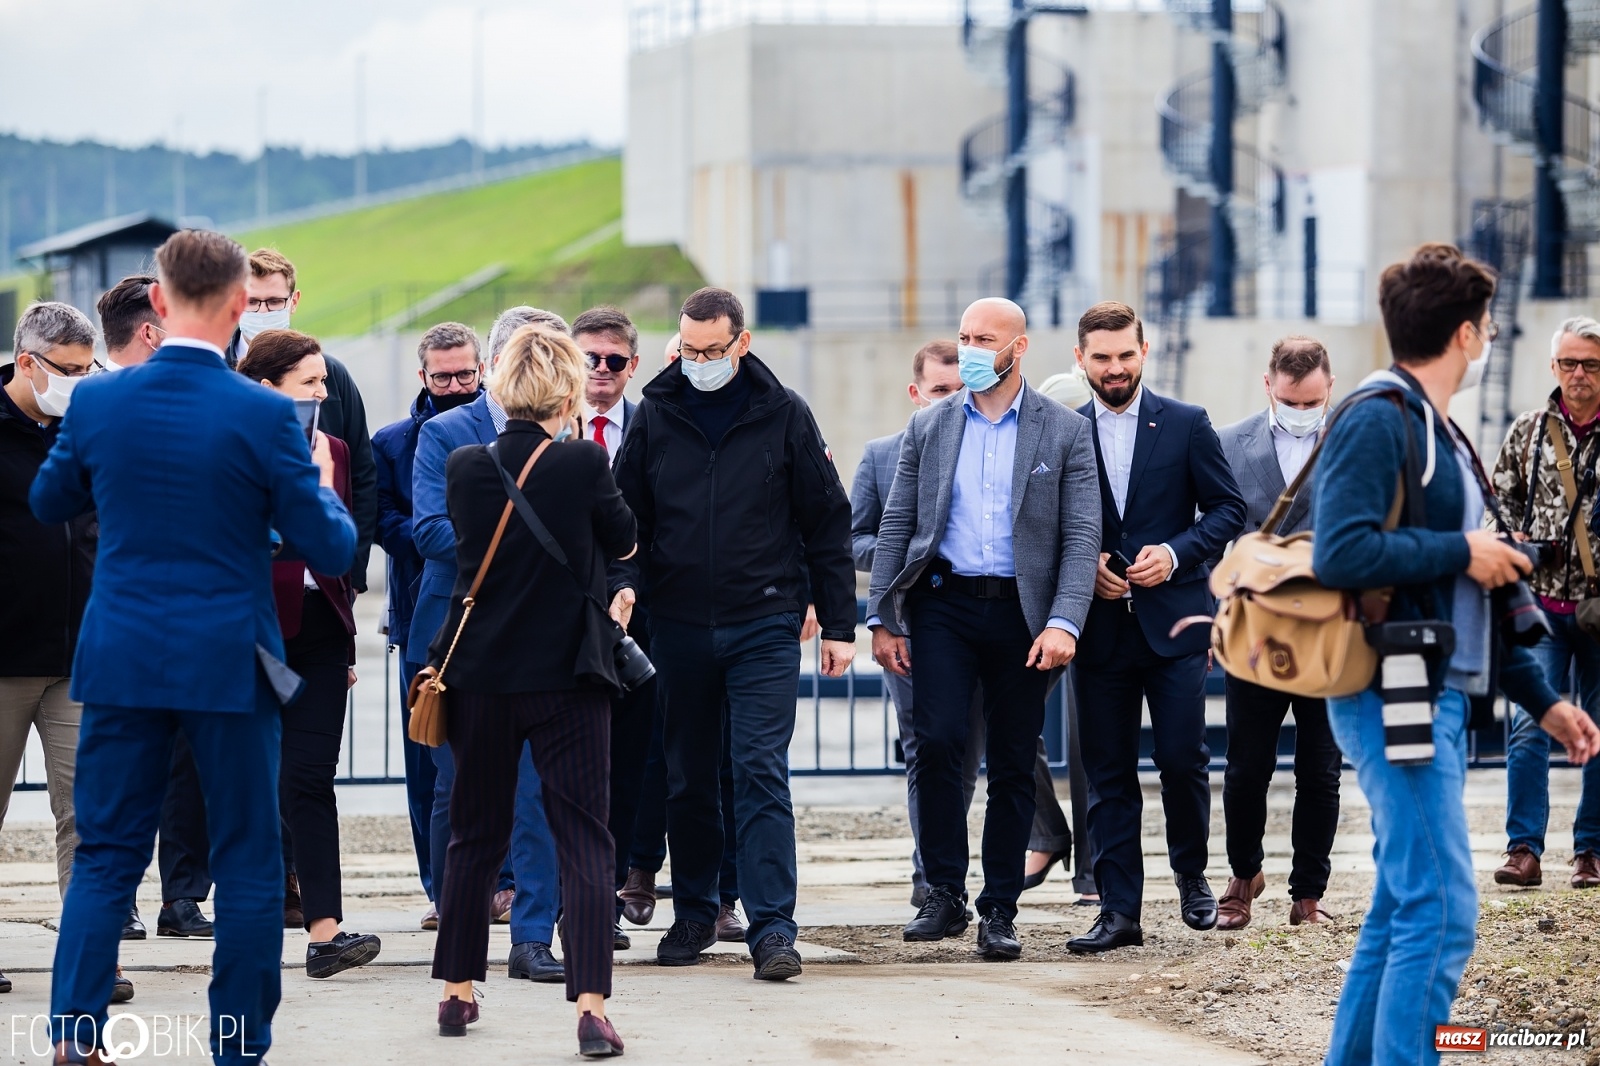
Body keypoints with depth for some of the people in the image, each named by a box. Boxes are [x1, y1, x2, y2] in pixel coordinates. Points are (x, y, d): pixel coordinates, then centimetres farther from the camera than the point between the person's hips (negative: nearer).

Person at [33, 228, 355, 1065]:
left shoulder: (97, 402, -4)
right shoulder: (262, 416, -13)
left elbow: (48, 503, 14)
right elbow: (331, 550, -7)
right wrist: (325, 485, 12)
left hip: (121, 660, 3)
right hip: (228, 665, -3)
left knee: (104, 855, 9)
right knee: (247, 862, 8)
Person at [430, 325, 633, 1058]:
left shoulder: (465, 467, -3)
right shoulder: (583, 463, -12)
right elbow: (624, 542, 5)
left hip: (480, 675, 3)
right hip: (567, 678, -3)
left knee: (474, 836, 17)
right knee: (584, 841, -2)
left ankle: (456, 993, 23)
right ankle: (591, 1005, -14)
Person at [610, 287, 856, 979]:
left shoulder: (783, 415, 0)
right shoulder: (655, 415, 4)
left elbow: (826, 523, 4)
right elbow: (625, 512, 11)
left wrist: (839, 624, 1)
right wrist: (624, 580, -9)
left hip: (764, 628, -3)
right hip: (678, 627, 3)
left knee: (761, 774, -10)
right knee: (688, 779, 10)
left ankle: (772, 929, -11)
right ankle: (694, 914, 23)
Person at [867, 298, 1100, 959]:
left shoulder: (1065, 433, 3)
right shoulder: (929, 429, 10)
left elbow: (1080, 537, -2)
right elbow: (895, 527, 11)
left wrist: (1064, 623, -14)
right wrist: (882, 619, 3)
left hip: (1022, 612, -1)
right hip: (945, 605, 1)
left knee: (1012, 766, 3)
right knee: (936, 740, -15)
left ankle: (999, 910, 12)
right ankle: (945, 894, -3)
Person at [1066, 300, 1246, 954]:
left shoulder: (1187, 425, 4)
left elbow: (1227, 508, 4)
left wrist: (1176, 552, -11)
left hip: (1173, 620, -1)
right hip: (1099, 625, 1)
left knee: (1182, 757, -5)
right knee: (1108, 771, 1)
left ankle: (1191, 874, 19)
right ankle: (1119, 908, 5)